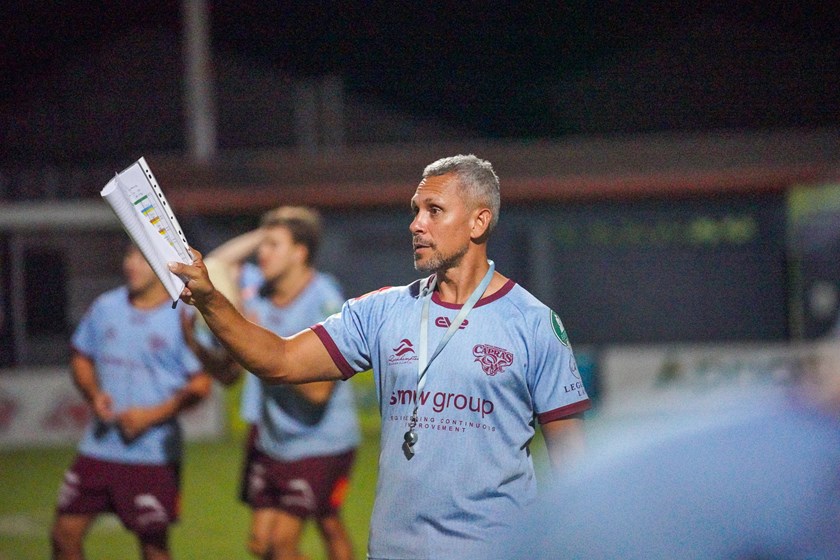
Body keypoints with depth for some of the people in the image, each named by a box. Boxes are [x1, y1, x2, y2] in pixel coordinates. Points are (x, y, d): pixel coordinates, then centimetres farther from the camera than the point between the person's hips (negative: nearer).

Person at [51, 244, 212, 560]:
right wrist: (94, 395, -2)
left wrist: (154, 414, -17)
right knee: (65, 533, 5)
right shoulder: (106, 308, 7)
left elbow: (201, 384, -9)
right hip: (97, 448, 5)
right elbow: (80, 358, 18)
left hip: (153, 454, -5)